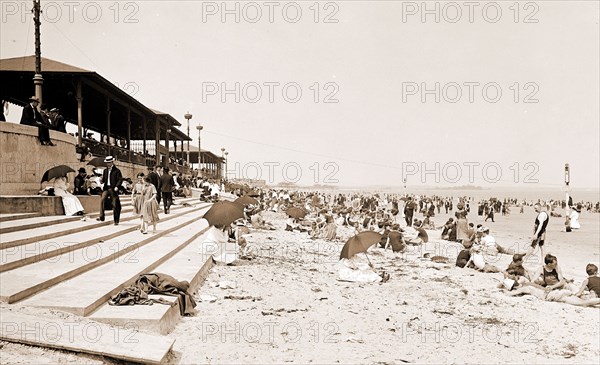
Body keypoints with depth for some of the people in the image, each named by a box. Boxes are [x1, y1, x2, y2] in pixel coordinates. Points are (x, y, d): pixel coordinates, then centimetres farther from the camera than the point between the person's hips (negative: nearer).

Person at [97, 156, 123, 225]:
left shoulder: (116, 170, -1)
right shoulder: (105, 170, 16)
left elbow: (120, 179, -6)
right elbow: (103, 179, 17)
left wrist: (117, 186, -18)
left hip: (113, 189, -4)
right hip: (106, 188, 4)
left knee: (115, 204, -1)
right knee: (102, 200, -16)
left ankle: (116, 220, 7)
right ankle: (101, 217, -14)